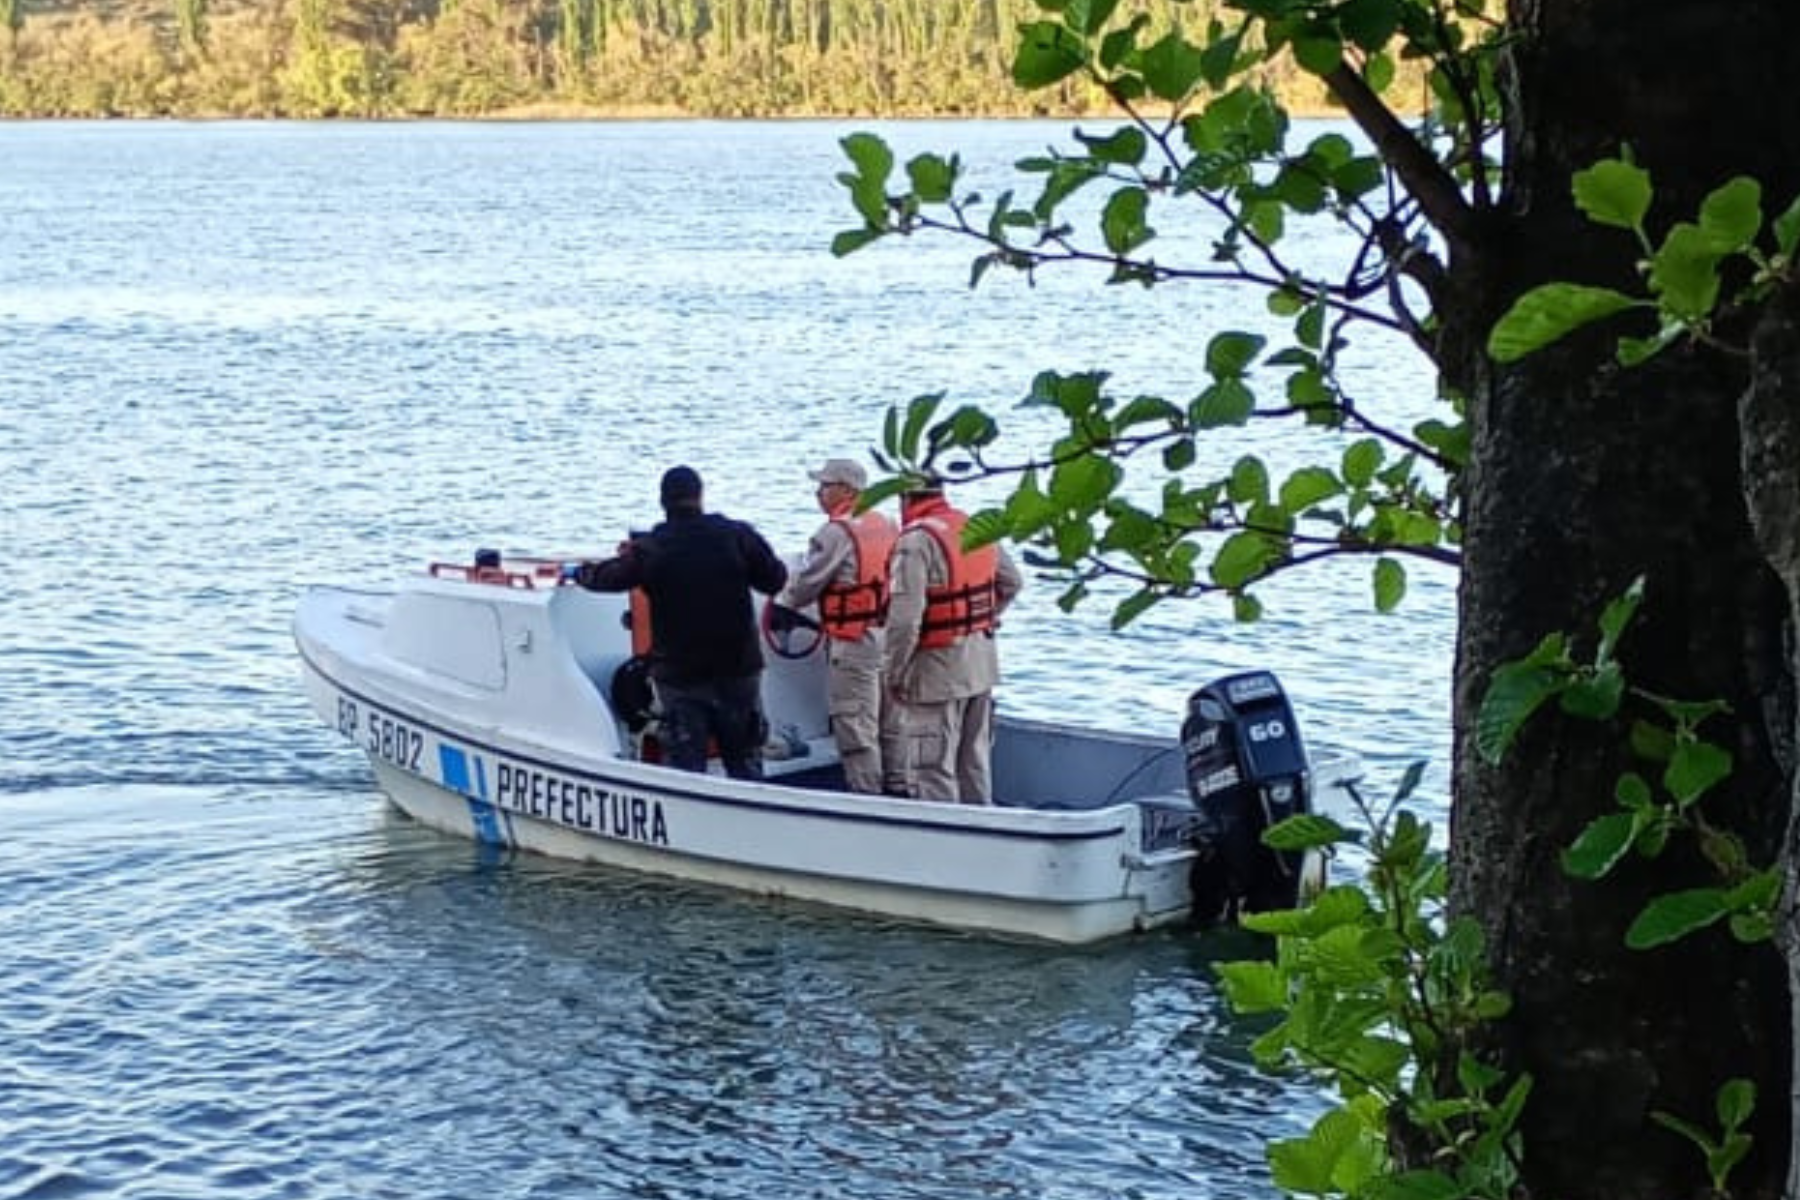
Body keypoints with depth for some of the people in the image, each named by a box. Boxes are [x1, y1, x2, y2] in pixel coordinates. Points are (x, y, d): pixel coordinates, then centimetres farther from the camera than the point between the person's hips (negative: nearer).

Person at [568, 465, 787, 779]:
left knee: (685, 765, 4)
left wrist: (579, 572, 29)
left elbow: (606, 577, 7)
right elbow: (775, 580, 1)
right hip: (737, 670, 1)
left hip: (678, 674, -1)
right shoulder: (738, 536, -6)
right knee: (745, 761, 11)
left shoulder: (649, 549, -7)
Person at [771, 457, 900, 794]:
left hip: (853, 643, -8)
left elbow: (805, 583, -9)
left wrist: (781, 605, 10)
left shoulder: (836, 532, -15)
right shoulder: (886, 525, 9)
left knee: (856, 728, 0)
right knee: (891, 725, 16)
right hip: (891, 637, 8)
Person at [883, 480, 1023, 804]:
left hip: (938, 671, -8)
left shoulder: (916, 540, -19)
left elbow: (905, 617, -23)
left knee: (932, 770, 0)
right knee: (975, 763, 20)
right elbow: (1011, 583, 17)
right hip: (983, 665, 8)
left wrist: (895, 673, -14)